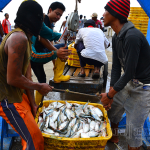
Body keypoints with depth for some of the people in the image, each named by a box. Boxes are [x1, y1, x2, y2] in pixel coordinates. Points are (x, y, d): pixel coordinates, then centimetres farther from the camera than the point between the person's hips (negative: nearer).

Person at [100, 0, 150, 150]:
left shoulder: (132, 37, -29)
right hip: (127, 81, 9)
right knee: (112, 108, 20)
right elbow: (116, 67, 1)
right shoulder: (116, 37, 0)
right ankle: (114, 137, 46)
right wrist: (110, 92, -4)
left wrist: (109, 95, -16)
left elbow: (129, 72, -27)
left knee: (133, 129, -2)